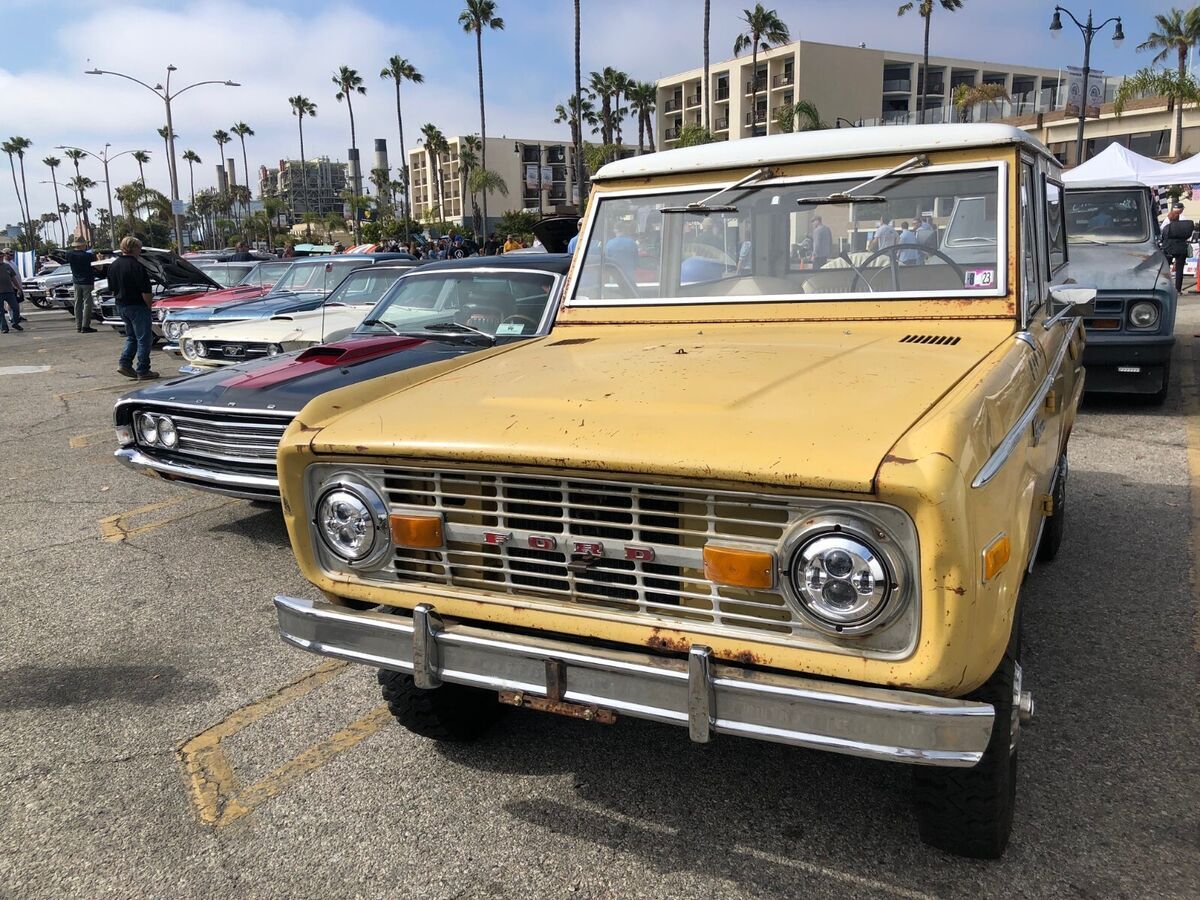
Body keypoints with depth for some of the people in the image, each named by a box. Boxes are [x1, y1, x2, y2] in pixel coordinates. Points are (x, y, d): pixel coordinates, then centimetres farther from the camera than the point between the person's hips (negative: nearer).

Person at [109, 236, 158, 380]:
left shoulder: (113, 265, 8)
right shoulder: (136, 266, -17)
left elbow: (112, 289, 13)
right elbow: (145, 292, -18)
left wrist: (120, 301, 20)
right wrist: (149, 306, -5)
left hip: (121, 306, 8)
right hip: (137, 306, -8)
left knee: (131, 336, 21)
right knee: (144, 338, 1)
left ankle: (124, 363, 9)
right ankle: (143, 371, 3)